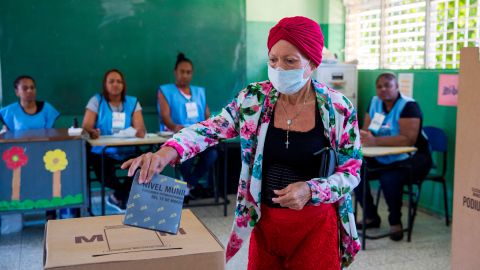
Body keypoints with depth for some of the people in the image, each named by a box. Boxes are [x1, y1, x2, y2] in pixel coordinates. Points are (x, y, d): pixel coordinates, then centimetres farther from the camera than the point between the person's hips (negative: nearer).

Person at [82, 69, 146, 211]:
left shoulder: (133, 102, 9)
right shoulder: (96, 101, 4)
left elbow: (140, 126, -4)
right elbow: (86, 126, -7)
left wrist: (140, 131, -29)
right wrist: (92, 131, -32)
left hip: (127, 151, 3)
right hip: (103, 151, -2)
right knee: (105, 174, -33)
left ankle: (117, 197, 1)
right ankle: (125, 194, 0)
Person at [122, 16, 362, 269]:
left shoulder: (339, 108, -11)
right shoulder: (254, 98, -5)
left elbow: (351, 172, -5)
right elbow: (213, 128, -10)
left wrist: (310, 190, -23)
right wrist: (169, 150, -29)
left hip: (315, 223, -2)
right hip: (265, 219, 2)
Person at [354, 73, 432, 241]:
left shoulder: (408, 106, -18)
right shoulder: (375, 102, 4)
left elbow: (408, 139, -30)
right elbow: (366, 131, 1)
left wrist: (376, 141, -37)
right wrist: (364, 138, -24)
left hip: (411, 159, -7)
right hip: (383, 159, 7)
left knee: (389, 179, -34)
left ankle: (395, 222, -8)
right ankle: (371, 217, 5)